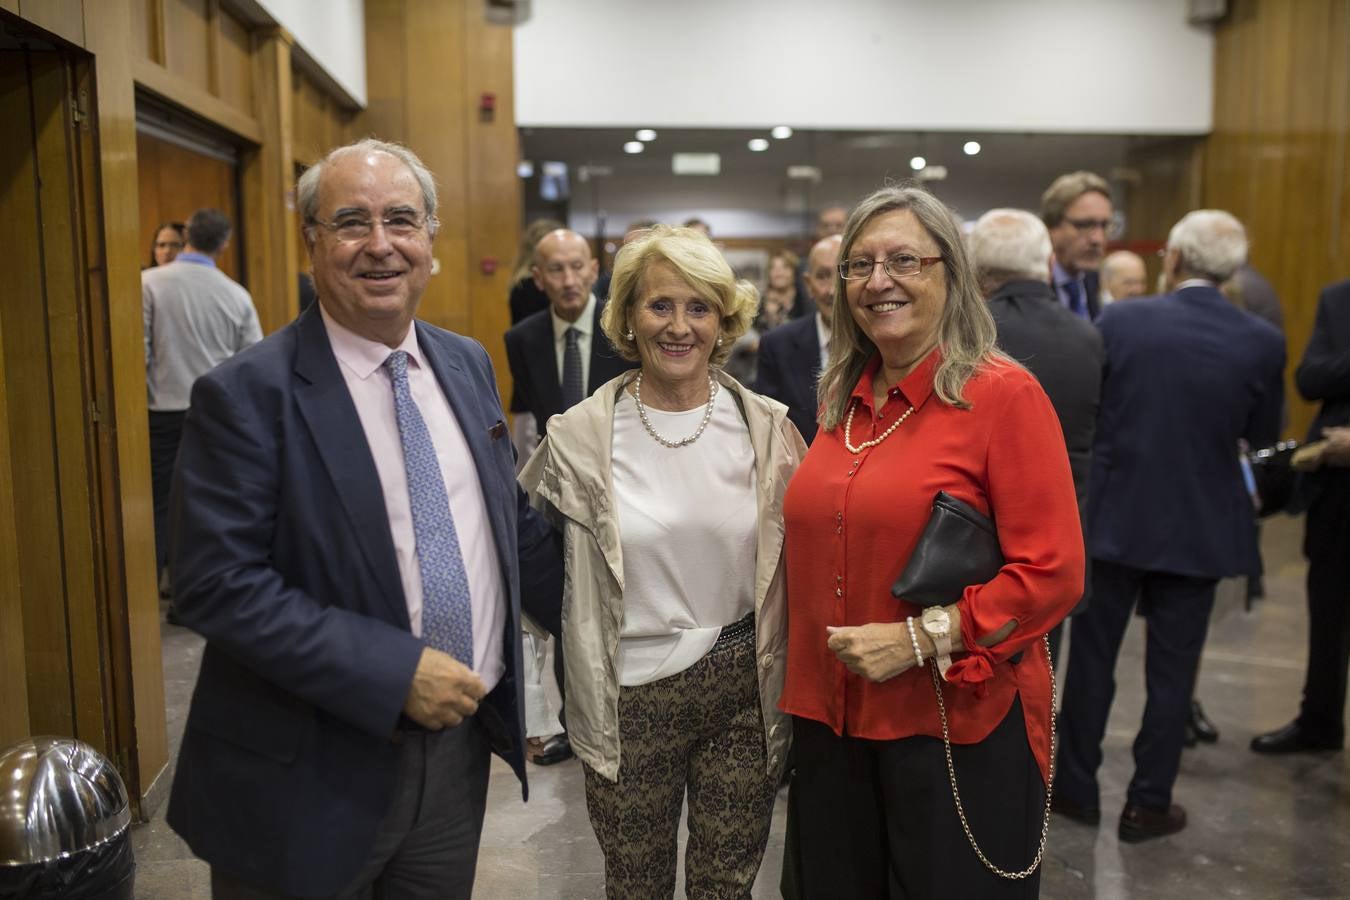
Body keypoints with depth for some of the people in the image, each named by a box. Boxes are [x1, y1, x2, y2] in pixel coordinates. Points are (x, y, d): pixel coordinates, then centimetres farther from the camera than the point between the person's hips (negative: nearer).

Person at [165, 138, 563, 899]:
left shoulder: (469, 365, 5)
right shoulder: (248, 394, -14)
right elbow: (219, 586, -19)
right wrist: (396, 673, -22)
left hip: (461, 740, 5)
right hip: (313, 773, -5)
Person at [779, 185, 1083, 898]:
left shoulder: (1003, 394, -11)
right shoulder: (841, 399, 7)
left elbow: (1053, 573, -15)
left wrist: (921, 638, -21)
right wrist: (805, 680, 7)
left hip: (958, 730, -5)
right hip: (831, 720, 6)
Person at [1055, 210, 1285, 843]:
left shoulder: (1120, 320, -10)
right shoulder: (1261, 341, -7)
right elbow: (1261, 435, 4)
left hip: (1115, 515, 0)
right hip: (1200, 527, 1)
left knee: (1092, 658, 12)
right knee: (1171, 669, 11)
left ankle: (1077, 787, 24)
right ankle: (1148, 803, 20)